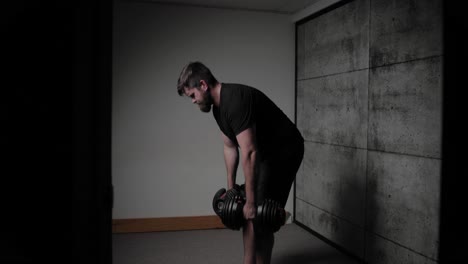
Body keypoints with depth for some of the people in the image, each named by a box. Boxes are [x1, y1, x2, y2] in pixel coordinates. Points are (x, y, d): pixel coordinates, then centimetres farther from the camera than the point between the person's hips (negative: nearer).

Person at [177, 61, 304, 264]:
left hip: (284, 152, -10)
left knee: (258, 215, -8)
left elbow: (249, 153, -31)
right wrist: (230, 188, 17)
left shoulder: (235, 101, -28)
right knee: (251, 215, 12)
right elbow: (230, 147, 14)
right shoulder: (219, 108, 5)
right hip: (266, 152, 10)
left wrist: (250, 202, -28)